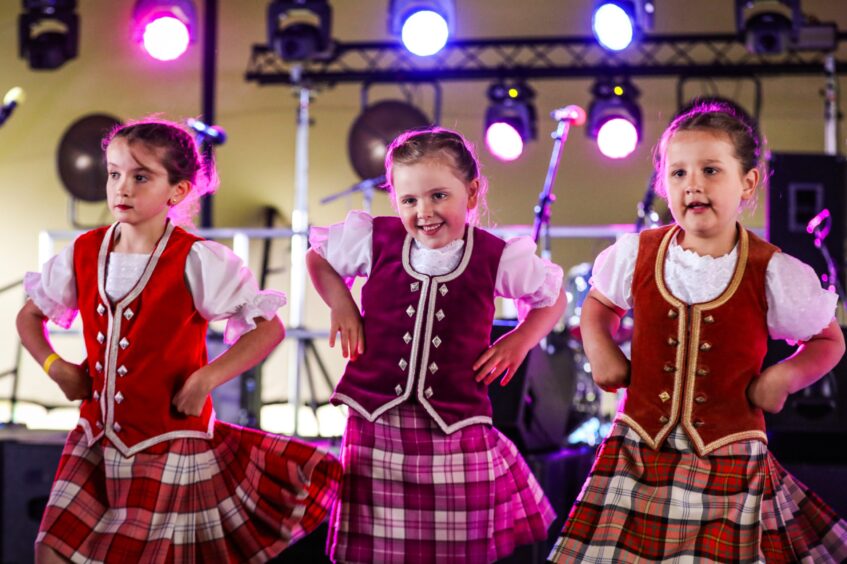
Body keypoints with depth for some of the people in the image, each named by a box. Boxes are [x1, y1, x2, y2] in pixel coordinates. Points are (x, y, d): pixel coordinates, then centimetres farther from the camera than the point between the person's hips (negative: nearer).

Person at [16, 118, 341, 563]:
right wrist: (55, 366, -1)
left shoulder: (197, 262, -13)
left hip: (169, 441, -4)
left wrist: (207, 377, -21)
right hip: (98, 441, 5)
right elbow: (29, 317, 16)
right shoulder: (83, 254, 1)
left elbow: (269, 328, -12)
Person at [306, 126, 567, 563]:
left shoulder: (497, 258, -2)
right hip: (377, 422, 1)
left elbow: (552, 298, 16)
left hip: (455, 427, 0)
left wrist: (520, 340, 2)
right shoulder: (374, 240, -2)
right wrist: (340, 303, 5)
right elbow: (317, 256, 19)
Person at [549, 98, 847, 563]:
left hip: (730, 461, -1)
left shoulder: (773, 274, -7)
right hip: (640, 450, 2)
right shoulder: (636, 255, -1)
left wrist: (786, 375, -9)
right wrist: (599, 348, 2)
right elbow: (598, 303, 21)